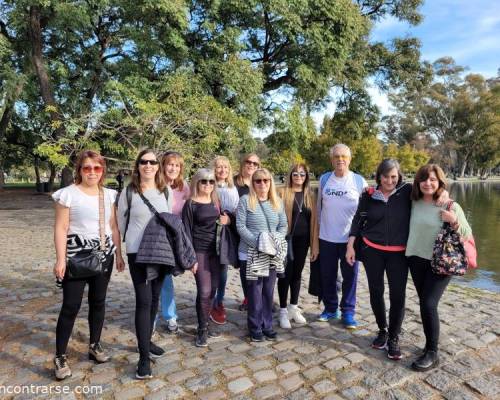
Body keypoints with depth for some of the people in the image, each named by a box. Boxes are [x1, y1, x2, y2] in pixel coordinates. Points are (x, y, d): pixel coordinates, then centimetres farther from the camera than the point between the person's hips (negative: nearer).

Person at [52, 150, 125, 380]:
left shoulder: (109, 195, 7)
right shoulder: (68, 194, -7)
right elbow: (60, 228, -9)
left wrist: (119, 254, 10)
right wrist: (60, 259, -14)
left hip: (104, 255, 5)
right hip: (76, 256, -4)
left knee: (98, 301, 13)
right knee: (71, 305, -1)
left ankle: (94, 346, 30)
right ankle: (60, 356, 15)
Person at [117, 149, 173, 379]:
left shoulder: (166, 191, 3)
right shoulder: (129, 192, -7)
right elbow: (121, 221, 4)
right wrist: (133, 239, 11)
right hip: (138, 253, -4)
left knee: (154, 299, 14)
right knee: (144, 301, -7)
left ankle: (146, 341, 33)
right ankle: (144, 357, 2)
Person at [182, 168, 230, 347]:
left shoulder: (216, 202, 10)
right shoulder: (190, 204, -6)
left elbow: (223, 219, 24)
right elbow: (187, 230, -8)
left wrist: (227, 220, -1)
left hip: (215, 250, 6)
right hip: (199, 251, -5)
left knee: (212, 289, 9)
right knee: (204, 291, -6)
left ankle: (205, 324, 26)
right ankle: (202, 330, 10)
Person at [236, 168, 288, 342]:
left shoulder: (277, 202, 9)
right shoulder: (245, 200, -4)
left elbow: (283, 225, 9)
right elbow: (240, 226, -10)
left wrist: (276, 240, -9)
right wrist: (257, 242, -18)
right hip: (251, 254, -4)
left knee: (269, 291, 11)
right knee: (255, 291, 2)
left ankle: (267, 325, 25)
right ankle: (255, 328, 17)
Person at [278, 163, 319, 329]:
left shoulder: (310, 195, 7)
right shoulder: (283, 193, -6)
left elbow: (314, 220, 6)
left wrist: (315, 244, 3)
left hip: (302, 241, 4)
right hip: (287, 240, -4)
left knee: (297, 273, 14)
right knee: (286, 274, 4)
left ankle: (293, 308, 29)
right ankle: (283, 310, 17)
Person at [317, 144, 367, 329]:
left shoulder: (359, 181, -3)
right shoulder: (324, 179, 2)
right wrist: (319, 226, 13)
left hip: (350, 237, -2)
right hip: (327, 237, 2)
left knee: (350, 276, 7)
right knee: (327, 276, 11)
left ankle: (348, 312, 22)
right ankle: (330, 308, 28)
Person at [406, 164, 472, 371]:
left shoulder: (451, 206, -9)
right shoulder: (414, 203, 0)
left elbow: (467, 235, -5)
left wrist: (454, 221, -24)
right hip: (416, 260, 4)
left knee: (429, 305, -10)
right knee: (425, 304, 13)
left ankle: (432, 353, 6)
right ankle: (431, 342, 32)